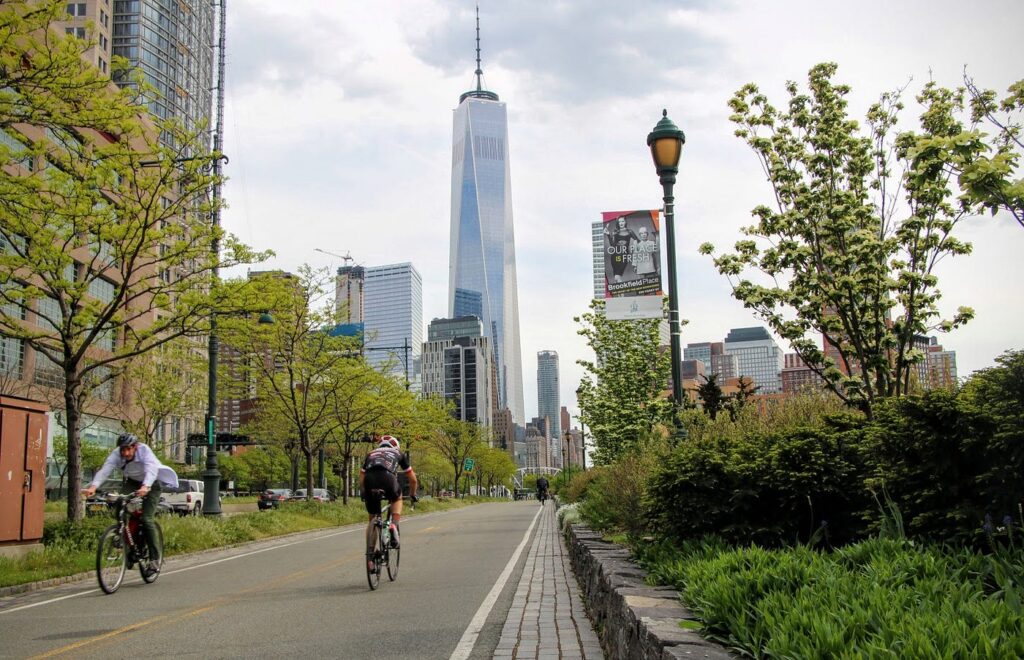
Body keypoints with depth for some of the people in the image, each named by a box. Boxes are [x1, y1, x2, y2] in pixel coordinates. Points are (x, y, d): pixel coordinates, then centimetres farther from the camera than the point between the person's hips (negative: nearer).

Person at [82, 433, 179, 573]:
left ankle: (155, 557, -7)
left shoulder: (144, 451, -32)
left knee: (146, 519, -17)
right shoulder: (116, 454, -23)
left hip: (151, 484, -4)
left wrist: (145, 487, -65)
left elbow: (151, 470, -46)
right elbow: (104, 470, -37)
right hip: (132, 482, 4)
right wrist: (93, 486, -55)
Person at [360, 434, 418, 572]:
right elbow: (413, 479, 36)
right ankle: (394, 526, 7)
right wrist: (412, 495, 51)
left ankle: (369, 555, 9)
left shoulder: (371, 454, 38)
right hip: (387, 478, -2)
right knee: (397, 499, 32)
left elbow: (361, 479, 35)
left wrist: (364, 495, 48)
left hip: (369, 480, 2)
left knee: (372, 518, 18)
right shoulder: (398, 453, 33)